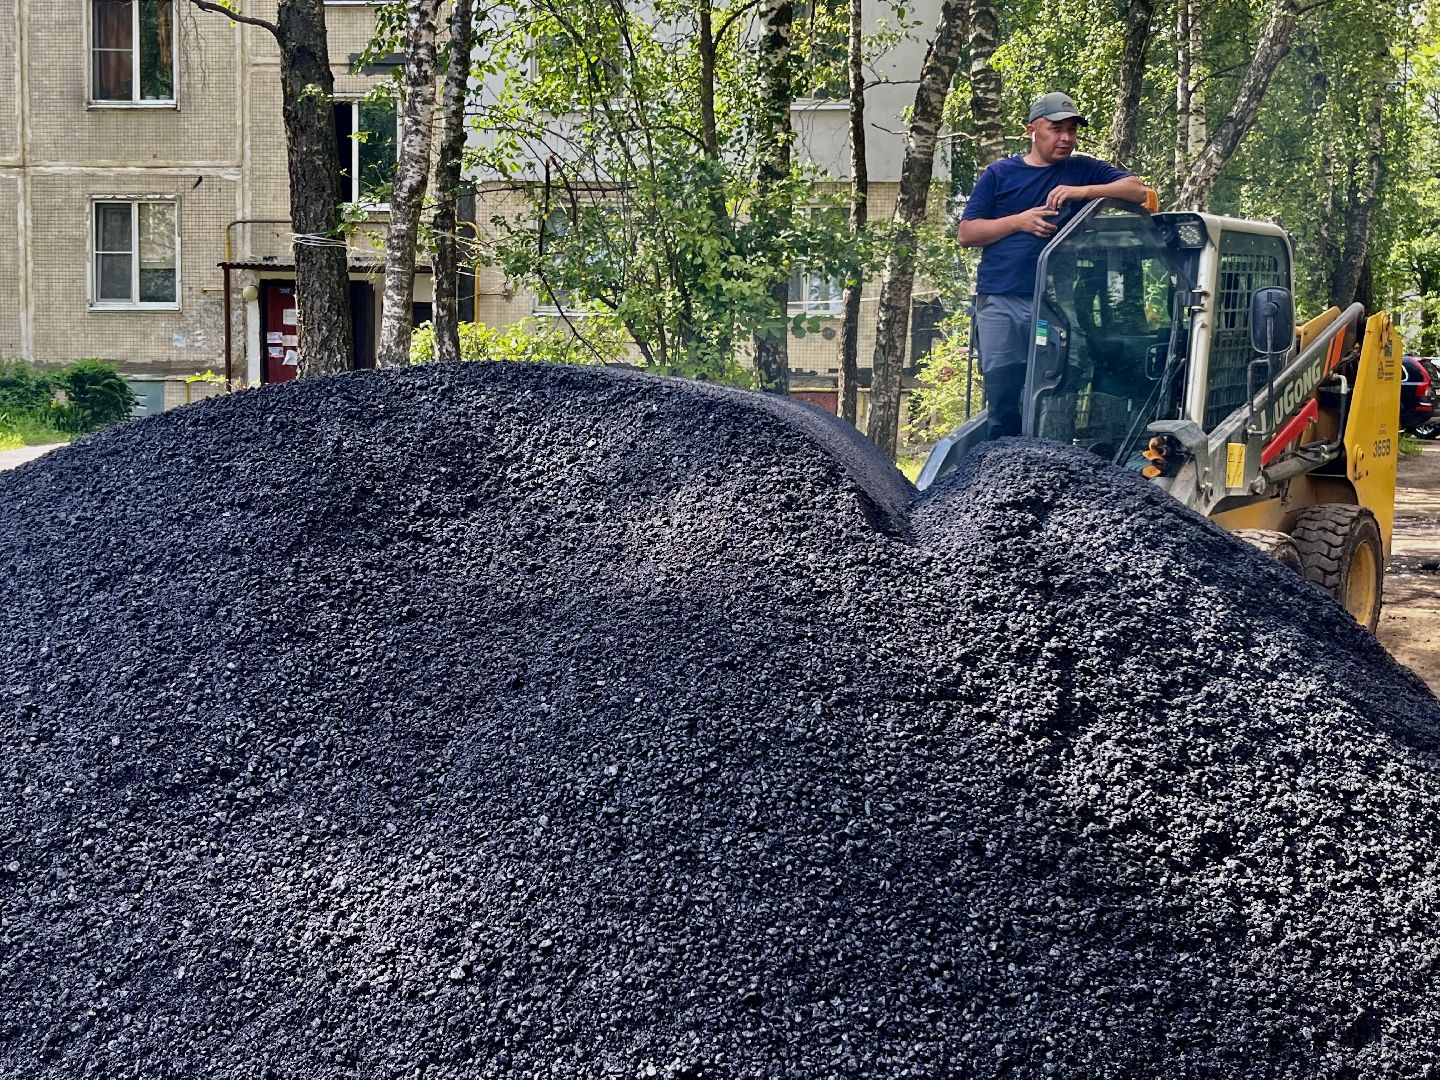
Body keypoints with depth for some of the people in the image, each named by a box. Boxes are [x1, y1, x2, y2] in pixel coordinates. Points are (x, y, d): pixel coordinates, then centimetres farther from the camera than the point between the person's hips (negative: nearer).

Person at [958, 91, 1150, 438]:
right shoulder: (1000, 174, 13)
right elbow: (966, 234, 8)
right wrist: (1020, 220, -5)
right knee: (1002, 397, 0)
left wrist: (1083, 191, -10)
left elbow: (1138, 191, 2)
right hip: (1002, 304, 0)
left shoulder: (1083, 170, 14)